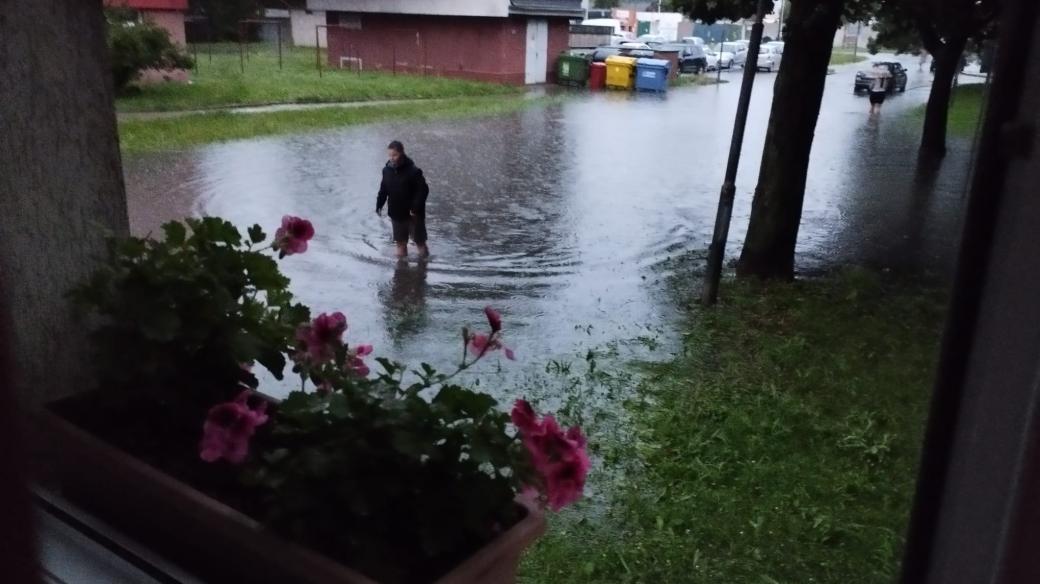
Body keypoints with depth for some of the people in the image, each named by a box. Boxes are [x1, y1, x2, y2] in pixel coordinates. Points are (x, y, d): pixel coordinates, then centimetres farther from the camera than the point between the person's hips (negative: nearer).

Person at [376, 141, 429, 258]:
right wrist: (379, 204, 2)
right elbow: (383, 189, 9)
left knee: (419, 240, 10)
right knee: (400, 241, 16)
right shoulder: (387, 170, -2)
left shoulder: (413, 171, -19)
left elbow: (423, 190, -17)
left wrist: (416, 208, -21)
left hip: (413, 213, -5)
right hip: (396, 213, 5)